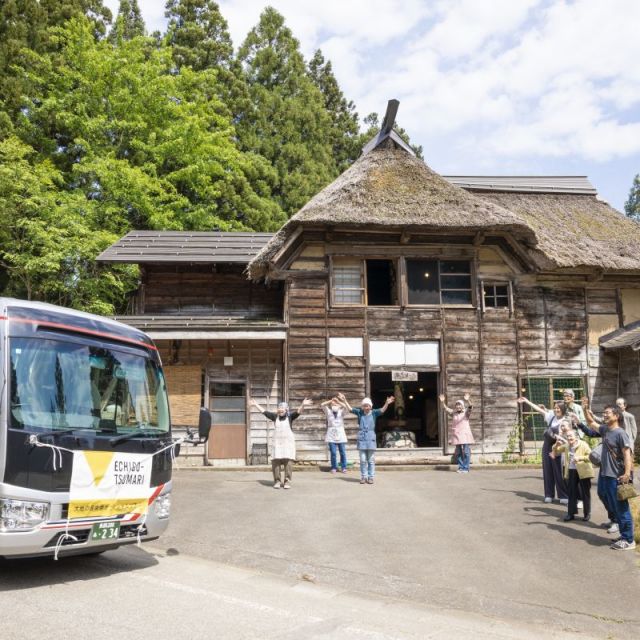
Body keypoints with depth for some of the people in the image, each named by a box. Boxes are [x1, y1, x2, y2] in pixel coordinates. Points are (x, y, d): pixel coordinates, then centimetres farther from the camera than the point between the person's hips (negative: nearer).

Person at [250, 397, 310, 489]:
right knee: (275, 462, -2)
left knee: (288, 462, -6)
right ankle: (277, 481, 9)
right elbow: (263, 411, 15)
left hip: (288, 443, -2)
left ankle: (287, 481, 0)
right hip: (277, 443, 2)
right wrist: (255, 404, 18)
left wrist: (303, 405, -30)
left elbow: (298, 412, -12)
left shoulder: (290, 416, 2)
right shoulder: (275, 416, 9)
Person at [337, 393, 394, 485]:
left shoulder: (374, 413, -1)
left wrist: (387, 403, -32)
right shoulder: (360, 412, 3)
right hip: (361, 439, 1)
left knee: (371, 460, 4)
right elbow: (350, 409, 2)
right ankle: (363, 477, 14)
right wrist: (344, 400, -7)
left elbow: (382, 410, -14)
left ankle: (370, 477, 11)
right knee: (363, 460, 6)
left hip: (371, 439, -1)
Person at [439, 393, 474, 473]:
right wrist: (443, 402, -19)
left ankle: (466, 468, -1)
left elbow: (470, 407, -19)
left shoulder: (466, 412, 0)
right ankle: (461, 467, 16)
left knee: (466, 452, -6)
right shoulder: (453, 413, 10)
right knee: (458, 452, 7)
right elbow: (446, 409, -1)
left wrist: (468, 400, -39)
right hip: (457, 435, 4)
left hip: (465, 434, -4)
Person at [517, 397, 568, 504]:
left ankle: (564, 496, 4)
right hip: (547, 446, 5)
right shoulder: (551, 415, 5)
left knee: (559, 472, -3)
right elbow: (539, 409, 9)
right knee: (548, 470, 9)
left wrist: (556, 436, -28)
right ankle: (549, 495, 17)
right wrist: (526, 401, 9)